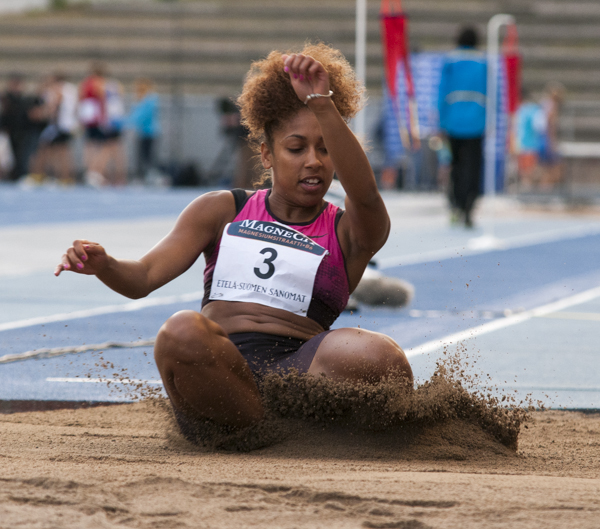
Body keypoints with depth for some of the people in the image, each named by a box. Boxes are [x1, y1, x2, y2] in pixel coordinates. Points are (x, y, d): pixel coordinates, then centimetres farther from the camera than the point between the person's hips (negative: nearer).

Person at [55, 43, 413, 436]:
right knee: (182, 332, -35)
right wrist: (103, 266, -11)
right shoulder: (222, 210, 22)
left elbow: (365, 195, -9)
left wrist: (322, 105, -21)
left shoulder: (348, 234, 15)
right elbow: (145, 277, 13)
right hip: (219, 373, 1)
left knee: (378, 356, -34)